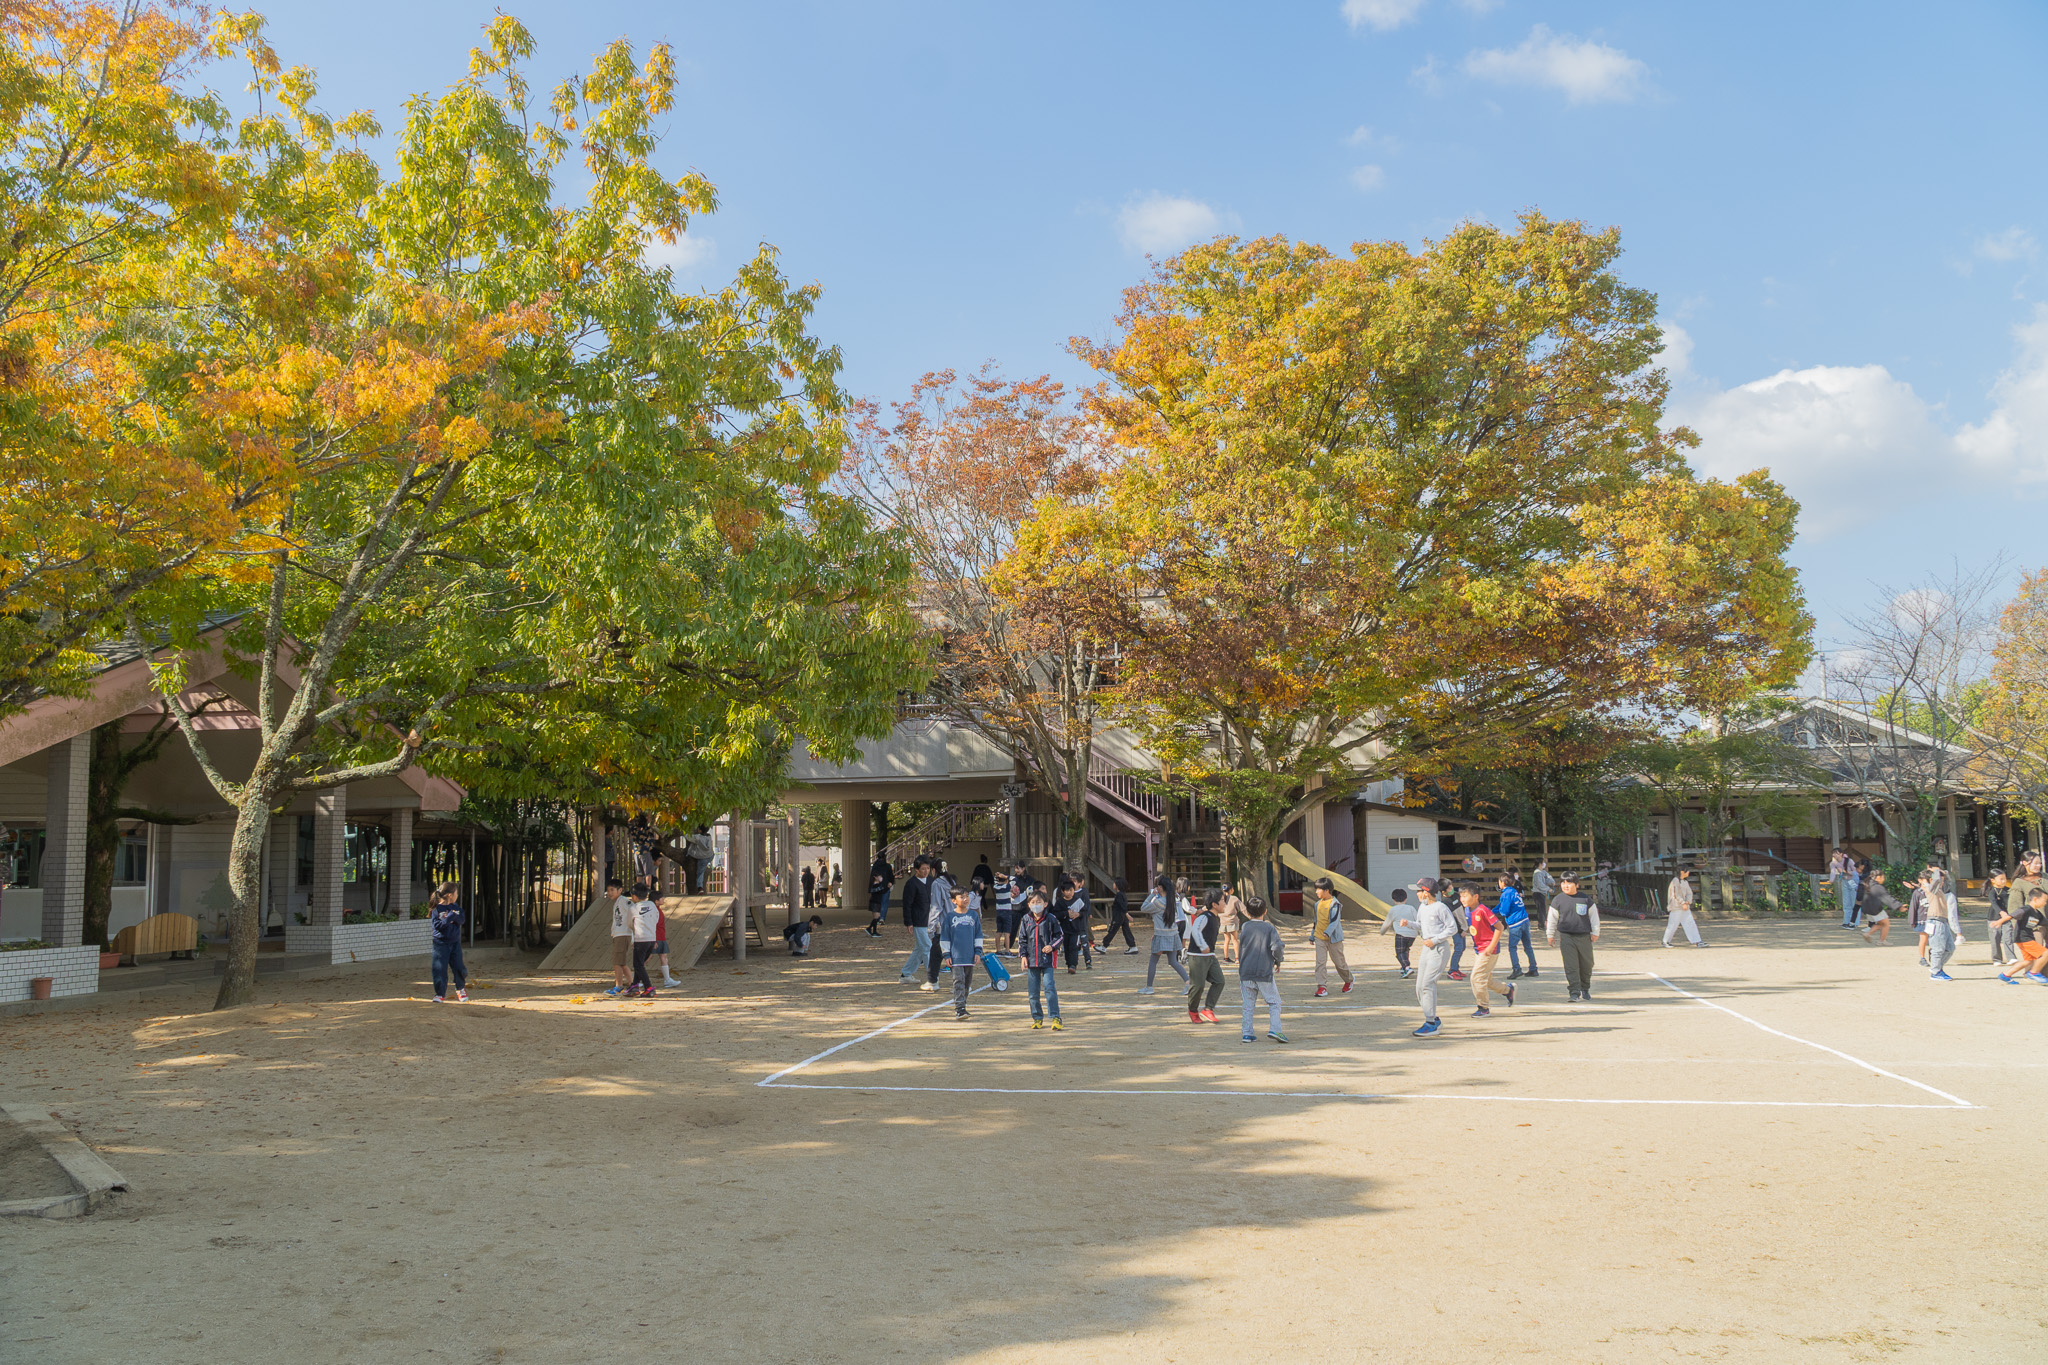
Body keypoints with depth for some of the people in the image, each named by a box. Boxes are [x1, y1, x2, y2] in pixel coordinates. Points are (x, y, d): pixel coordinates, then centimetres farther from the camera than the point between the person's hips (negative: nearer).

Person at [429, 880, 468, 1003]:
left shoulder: (456, 907, 6)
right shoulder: (437, 909, -9)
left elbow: (461, 920, -3)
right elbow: (437, 925, -16)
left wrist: (455, 916, -20)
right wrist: (449, 918, -23)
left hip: (455, 942, 4)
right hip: (441, 942, -4)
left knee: (458, 966, 4)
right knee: (440, 969, -5)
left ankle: (460, 988, 28)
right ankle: (440, 994, 5)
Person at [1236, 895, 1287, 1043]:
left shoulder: (1244, 926, 4)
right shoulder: (1270, 929, -5)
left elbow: (1241, 946, 11)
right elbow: (1277, 947, -14)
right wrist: (1278, 961, 1)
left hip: (1245, 973, 3)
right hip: (1264, 973, -3)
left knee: (1248, 1005, 11)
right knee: (1274, 1002, 8)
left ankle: (1247, 1033, 8)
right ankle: (1274, 1029, -6)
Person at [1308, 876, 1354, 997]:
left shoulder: (1335, 904, -13)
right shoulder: (1318, 904, 10)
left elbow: (1335, 920, -22)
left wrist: (1328, 932, -36)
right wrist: (1312, 935, 25)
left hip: (1333, 938, -5)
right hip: (1319, 938, 6)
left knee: (1339, 961, 7)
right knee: (1320, 962, -6)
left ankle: (1348, 981, 32)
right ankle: (1322, 986, -6)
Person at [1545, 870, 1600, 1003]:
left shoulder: (1586, 899, 1)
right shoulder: (1558, 900, -1)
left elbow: (1594, 916, 9)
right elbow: (1552, 918, 7)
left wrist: (1595, 933, 8)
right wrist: (1550, 935, 8)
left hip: (1584, 936, 1)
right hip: (1566, 937, -1)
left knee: (1587, 964, 11)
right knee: (1571, 966, -8)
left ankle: (1585, 989, 32)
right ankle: (1575, 992, -7)